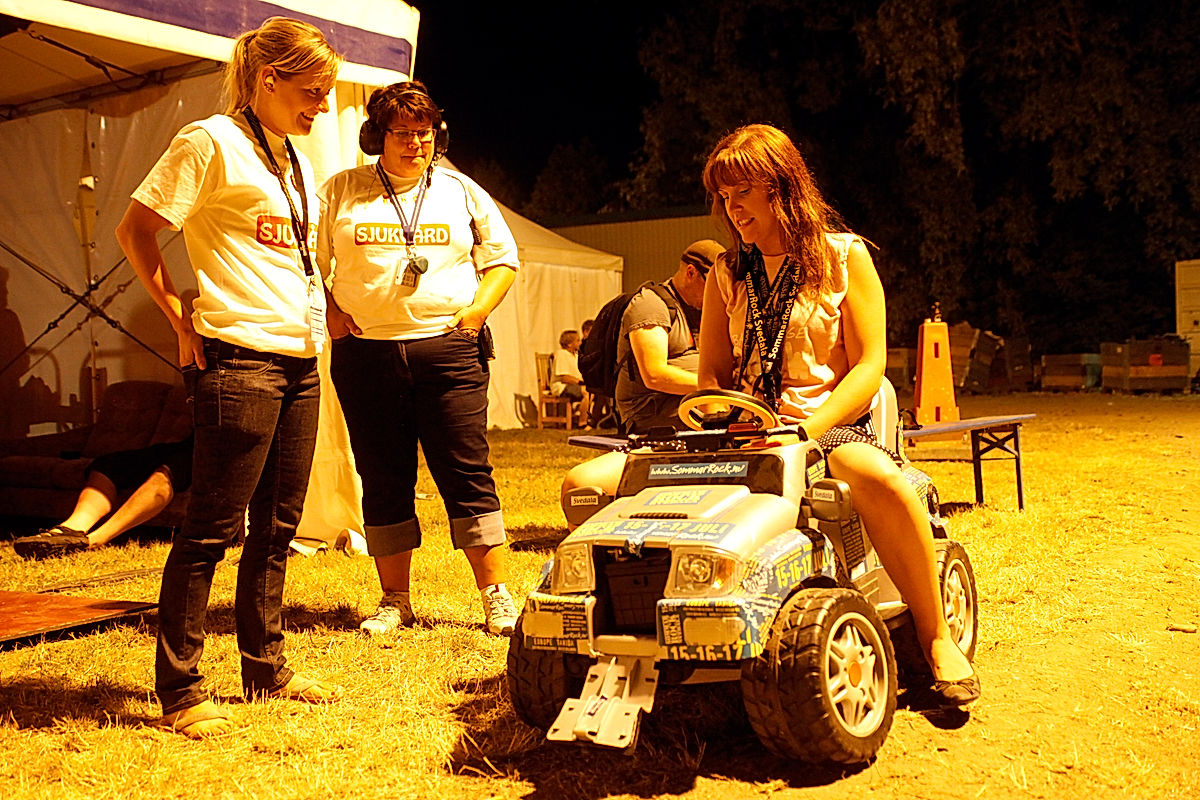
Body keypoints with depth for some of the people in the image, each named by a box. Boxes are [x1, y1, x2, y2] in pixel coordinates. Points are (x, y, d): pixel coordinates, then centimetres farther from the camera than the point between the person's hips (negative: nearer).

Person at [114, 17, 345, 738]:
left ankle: (267, 668, 25)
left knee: (276, 528, 13)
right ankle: (179, 693, 6)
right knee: (213, 529, -4)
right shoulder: (212, 142, -7)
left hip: (299, 360, 8)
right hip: (239, 360, -8)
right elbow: (136, 231, -9)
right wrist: (185, 323, -8)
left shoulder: (294, 156, 17)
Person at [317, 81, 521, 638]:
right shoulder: (341, 193, 9)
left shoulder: (462, 192, 11)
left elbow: (503, 258, 15)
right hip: (366, 355, 1)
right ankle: (395, 601, 17)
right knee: (383, 481, 5)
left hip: (447, 350, 0)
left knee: (468, 475, -3)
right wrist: (329, 311, -1)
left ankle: (497, 597, 6)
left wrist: (478, 308, 0)